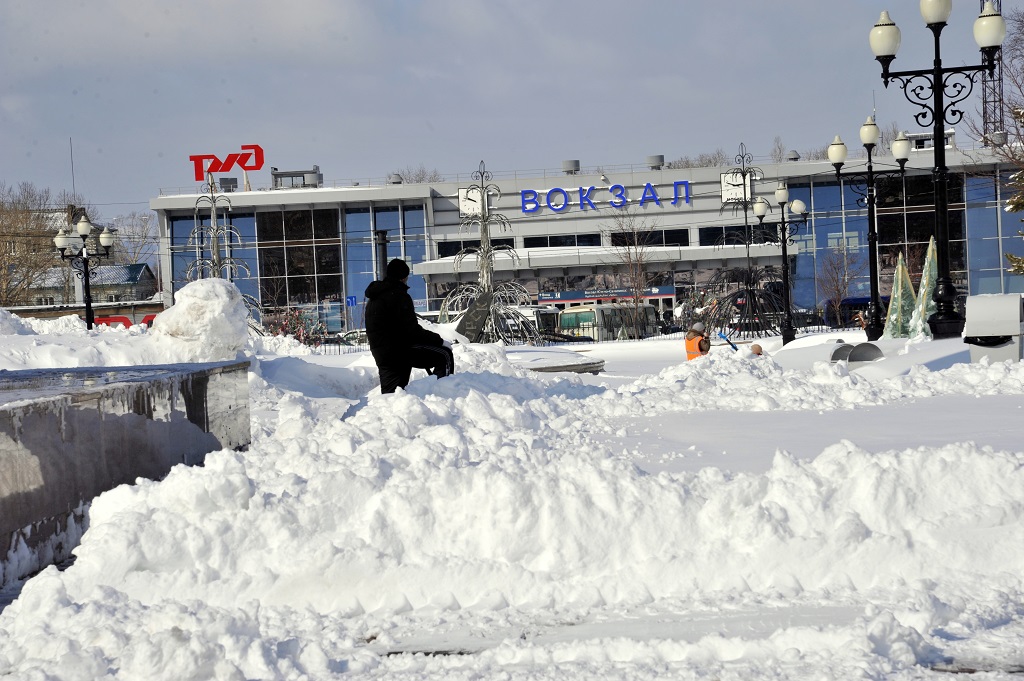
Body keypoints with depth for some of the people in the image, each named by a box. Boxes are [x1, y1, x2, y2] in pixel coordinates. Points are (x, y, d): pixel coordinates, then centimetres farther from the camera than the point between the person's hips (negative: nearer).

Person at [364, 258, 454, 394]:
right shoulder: (399, 295, -10)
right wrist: (439, 341, -8)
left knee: (390, 393, 15)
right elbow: (412, 329, -17)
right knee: (444, 355, -6)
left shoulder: (373, 299, 21)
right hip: (401, 350, -9)